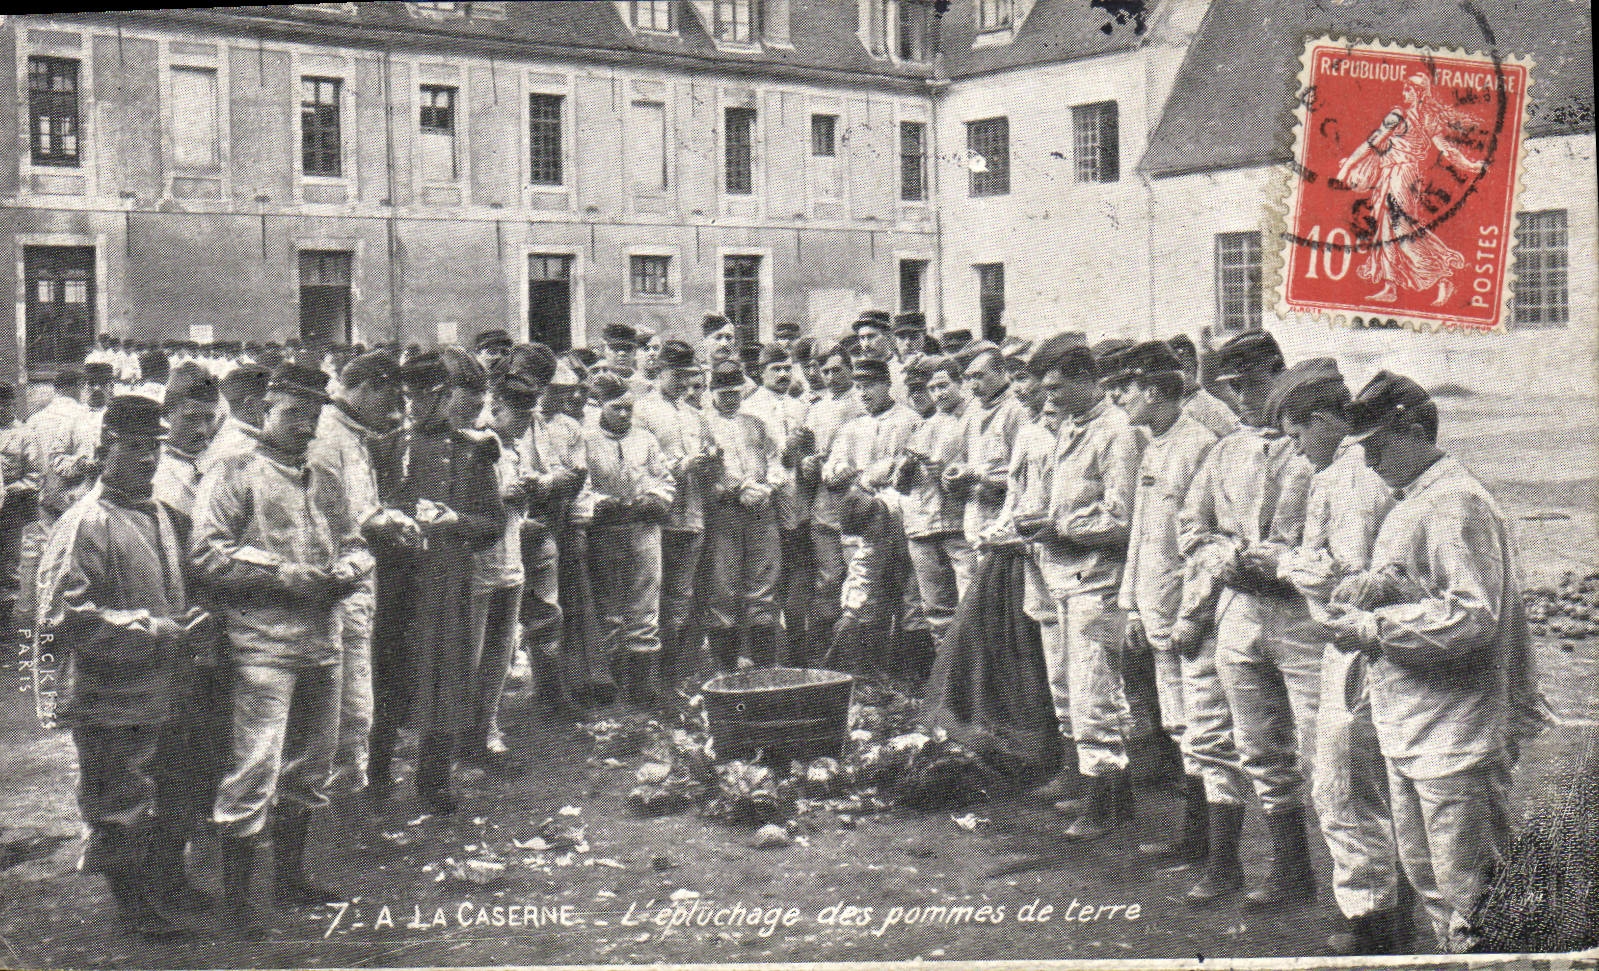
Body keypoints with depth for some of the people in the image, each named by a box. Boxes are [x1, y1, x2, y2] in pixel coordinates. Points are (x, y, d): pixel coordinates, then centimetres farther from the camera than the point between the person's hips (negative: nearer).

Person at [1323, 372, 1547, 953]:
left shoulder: (1456, 505, -18)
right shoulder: (1409, 502, 14)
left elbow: (1471, 616, -26)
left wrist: (1375, 628, -20)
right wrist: (1366, 589, 4)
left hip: (1453, 735, -10)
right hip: (1407, 730, 10)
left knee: (1466, 891, -1)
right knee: (1423, 877, 20)